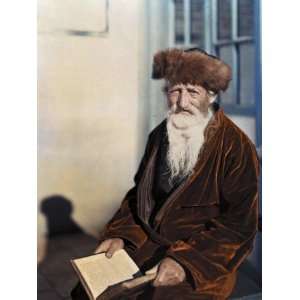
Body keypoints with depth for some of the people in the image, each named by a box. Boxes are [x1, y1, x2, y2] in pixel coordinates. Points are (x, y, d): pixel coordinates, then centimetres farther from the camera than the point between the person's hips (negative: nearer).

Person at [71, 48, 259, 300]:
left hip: (202, 262, -5)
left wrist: (186, 260, -24)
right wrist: (119, 235, -2)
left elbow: (239, 225, -16)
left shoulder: (237, 148, -14)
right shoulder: (160, 135, 5)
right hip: (149, 245, 5)